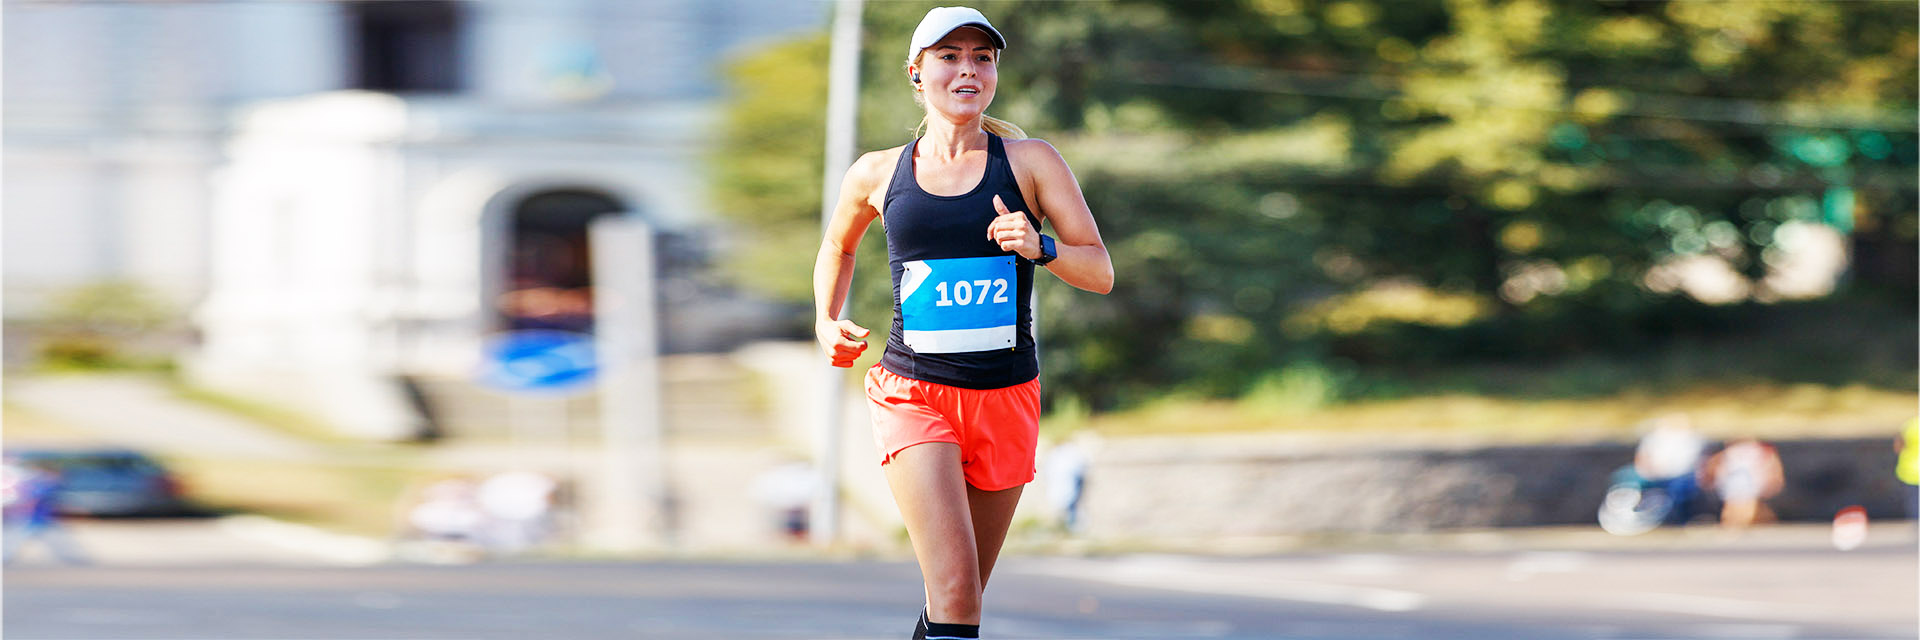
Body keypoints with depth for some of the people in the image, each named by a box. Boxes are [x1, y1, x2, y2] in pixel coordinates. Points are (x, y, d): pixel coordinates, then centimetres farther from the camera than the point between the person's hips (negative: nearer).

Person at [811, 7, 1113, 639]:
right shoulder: (877, 174, 5)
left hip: (1005, 398, 2)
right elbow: (837, 248, 26)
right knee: (954, 589, -19)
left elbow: (1100, 273, 0)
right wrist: (826, 322, 9)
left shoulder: (1030, 160, 2)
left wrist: (1039, 248, -19)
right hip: (913, 394, -2)